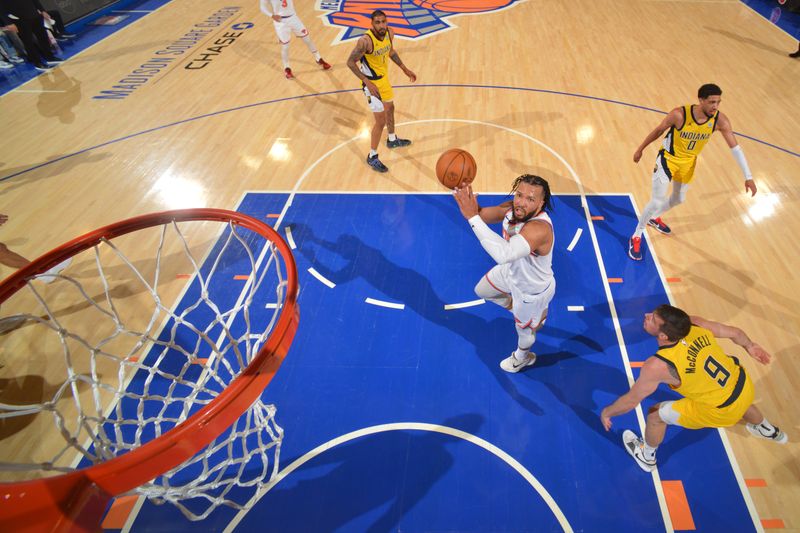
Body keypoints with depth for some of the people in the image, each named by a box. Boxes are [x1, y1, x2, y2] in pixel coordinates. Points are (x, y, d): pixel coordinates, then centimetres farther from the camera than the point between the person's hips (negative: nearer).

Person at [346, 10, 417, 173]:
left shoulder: (390, 33, -8)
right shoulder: (365, 41, -30)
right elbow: (350, 62, -23)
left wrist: (405, 69, 12)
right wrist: (368, 82, -30)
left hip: (384, 77, 8)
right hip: (372, 82, -8)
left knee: (390, 108, 26)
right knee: (380, 121, -7)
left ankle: (392, 140, 52)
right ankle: (372, 157, 9)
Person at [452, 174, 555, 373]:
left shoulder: (539, 228, -46)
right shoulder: (512, 208, -23)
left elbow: (503, 254, -61)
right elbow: (482, 215, -11)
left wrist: (472, 217, -60)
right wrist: (467, 199, -35)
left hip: (532, 289, -6)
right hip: (512, 271, 7)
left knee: (524, 328, 23)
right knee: (482, 291, 30)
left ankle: (523, 358, 58)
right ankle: (519, 309, 52)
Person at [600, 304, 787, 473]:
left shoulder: (658, 365, -33)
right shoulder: (694, 324, -19)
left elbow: (630, 401, -20)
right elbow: (734, 333, 1)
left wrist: (607, 412, -1)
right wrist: (750, 346, 23)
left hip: (723, 410, -6)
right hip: (745, 386, 6)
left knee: (656, 414, 9)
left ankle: (646, 457, 38)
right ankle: (769, 431, 77)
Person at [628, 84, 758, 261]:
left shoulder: (720, 120, -20)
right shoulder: (679, 114, -30)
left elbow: (735, 147, -13)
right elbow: (658, 131, -12)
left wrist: (748, 177, -16)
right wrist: (640, 149, -1)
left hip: (688, 162, 5)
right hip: (668, 158, -5)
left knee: (678, 199, 21)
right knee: (657, 201, -15)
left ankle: (654, 218, 51)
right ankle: (636, 237, 3)